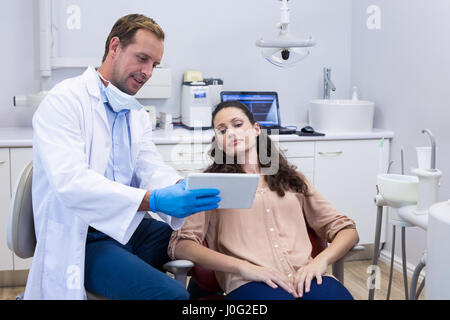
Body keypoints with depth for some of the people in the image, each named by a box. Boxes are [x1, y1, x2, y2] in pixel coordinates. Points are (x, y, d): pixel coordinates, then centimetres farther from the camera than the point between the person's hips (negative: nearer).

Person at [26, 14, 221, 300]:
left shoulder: (137, 115, 15)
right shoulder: (64, 101, -10)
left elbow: (152, 169, 2)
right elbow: (70, 182, -24)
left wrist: (185, 191, -22)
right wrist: (152, 200, -35)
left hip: (132, 228, 7)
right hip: (82, 240, -7)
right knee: (170, 295, -27)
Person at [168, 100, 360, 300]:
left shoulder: (291, 179, 25)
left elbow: (347, 230, 20)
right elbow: (180, 245, 2)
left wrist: (321, 260, -3)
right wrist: (243, 267, -12)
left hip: (304, 276, 3)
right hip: (250, 283, -3)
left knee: (335, 293, -31)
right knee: (275, 296, -38)